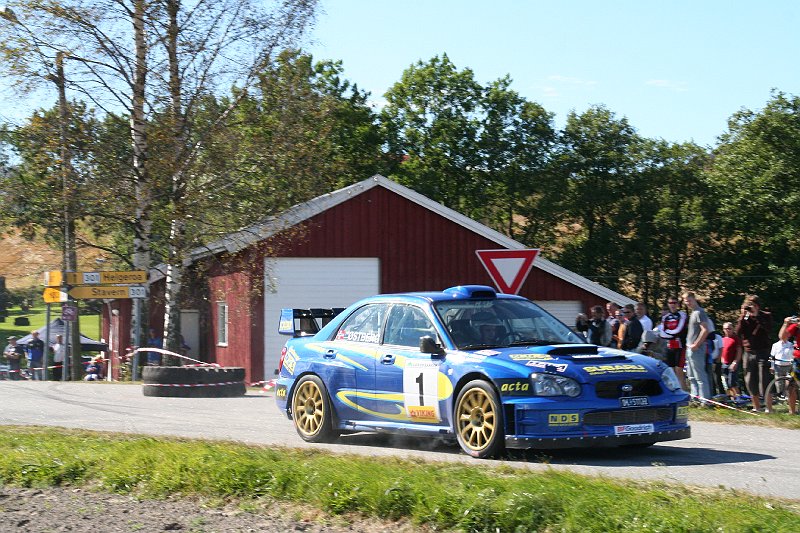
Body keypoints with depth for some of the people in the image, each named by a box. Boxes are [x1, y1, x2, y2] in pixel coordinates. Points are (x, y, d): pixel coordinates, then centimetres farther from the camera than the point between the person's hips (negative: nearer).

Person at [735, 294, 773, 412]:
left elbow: (767, 328, -18)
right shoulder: (745, 317, 10)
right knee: (750, 381, 7)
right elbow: (738, 332, -2)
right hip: (749, 353, 5)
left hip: (763, 352, -5)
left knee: (764, 381, -11)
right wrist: (743, 316, -8)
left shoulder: (766, 316, 1)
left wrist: (756, 315, -17)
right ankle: (756, 406, 18)